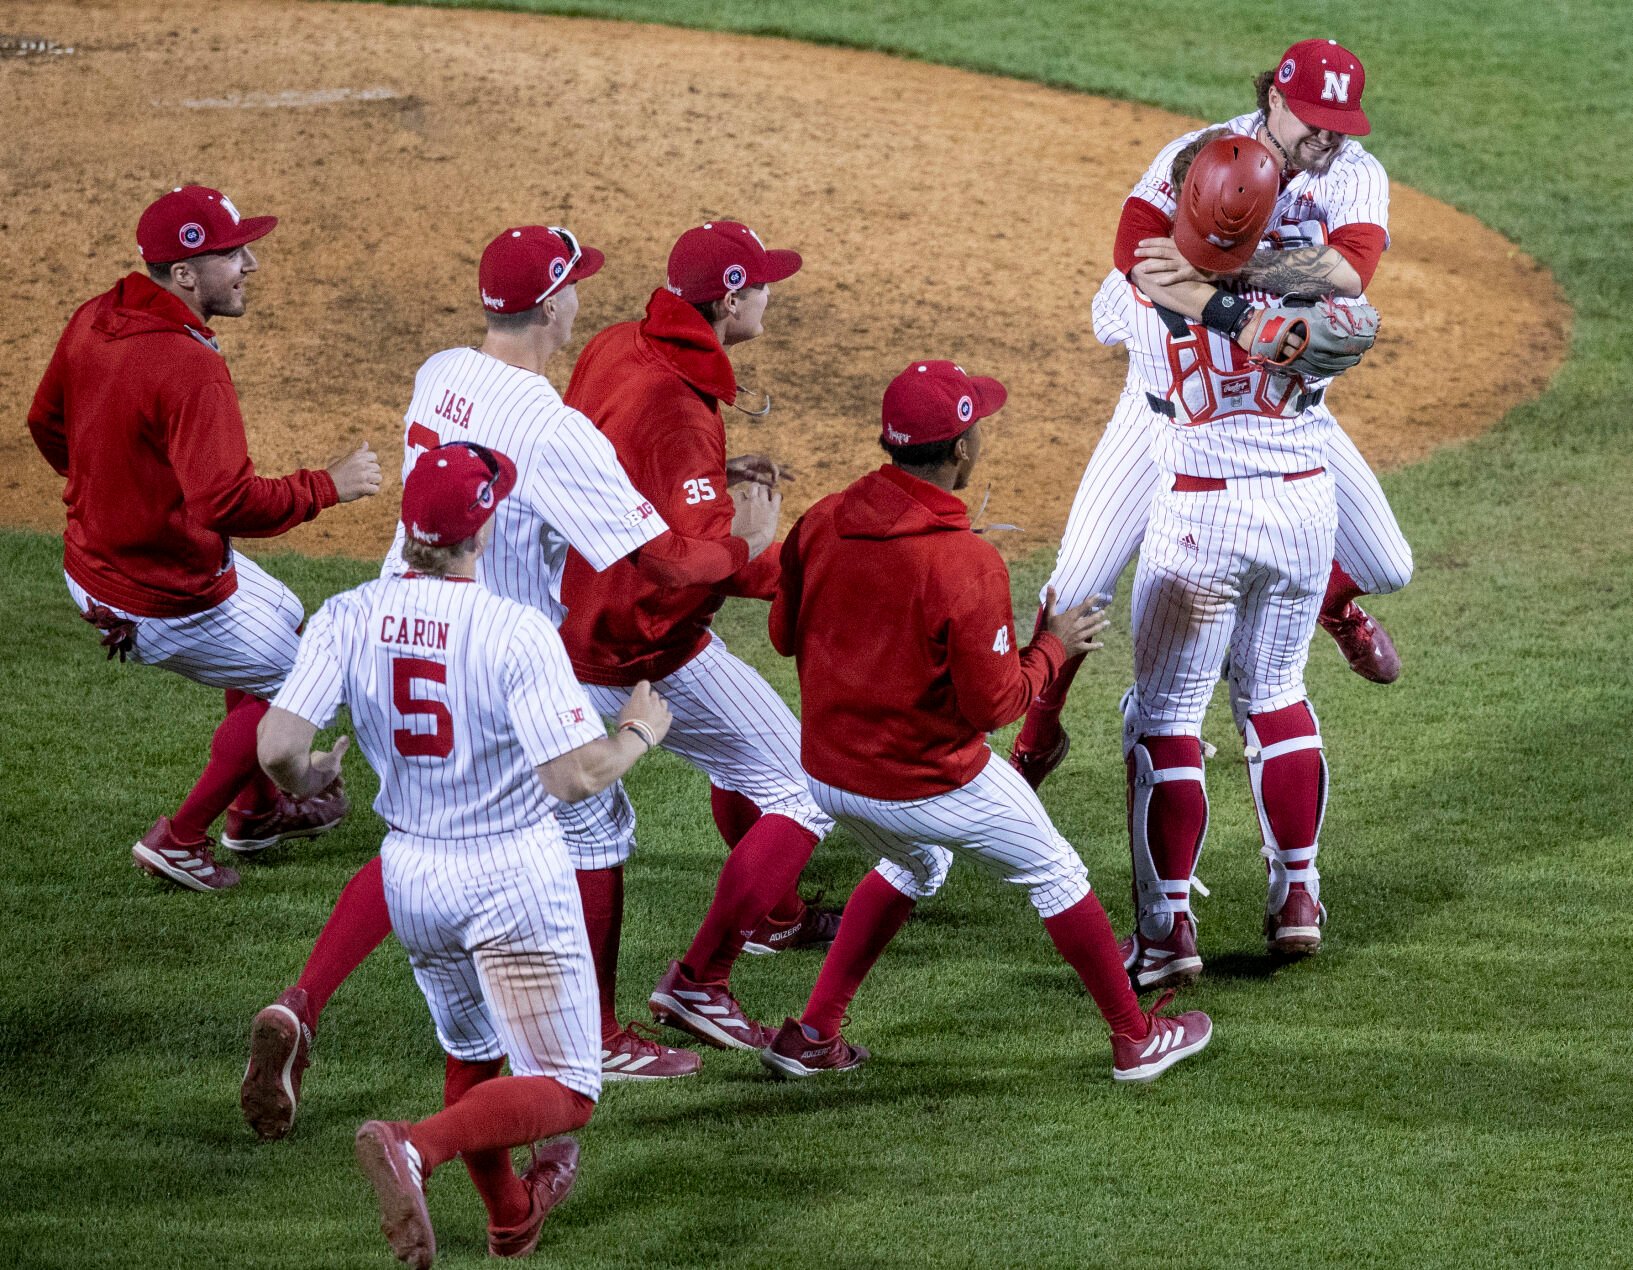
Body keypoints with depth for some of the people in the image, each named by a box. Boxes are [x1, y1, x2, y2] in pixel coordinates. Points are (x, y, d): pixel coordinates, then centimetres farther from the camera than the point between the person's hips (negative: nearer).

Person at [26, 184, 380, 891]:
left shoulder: (94, 320, -5)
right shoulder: (189, 366, -32)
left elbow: (46, 422, 11)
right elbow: (229, 503, -38)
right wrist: (328, 487, -25)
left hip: (94, 558, 9)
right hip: (167, 603, -9)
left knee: (281, 621, 30)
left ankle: (256, 811, 45)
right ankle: (181, 840, 22)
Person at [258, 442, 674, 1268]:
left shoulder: (349, 619, -9)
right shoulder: (515, 631, -22)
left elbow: (277, 747, -16)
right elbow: (574, 778, -24)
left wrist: (302, 782, 7)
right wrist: (639, 734, -4)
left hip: (410, 873, 5)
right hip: (511, 874, -5)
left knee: (470, 1054, 30)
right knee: (565, 1093, 1)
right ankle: (418, 1147, -24)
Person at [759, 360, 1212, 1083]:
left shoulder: (821, 524, -9)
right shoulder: (967, 565, -26)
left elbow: (786, 634, 5)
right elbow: (994, 704, -20)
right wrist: (1054, 646, -3)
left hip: (827, 772, 6)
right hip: (930, 787, -6)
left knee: (914, 865, 35)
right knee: (1054, 876, 18)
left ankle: (812, 1036, 30)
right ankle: (1136, 1039, 31)